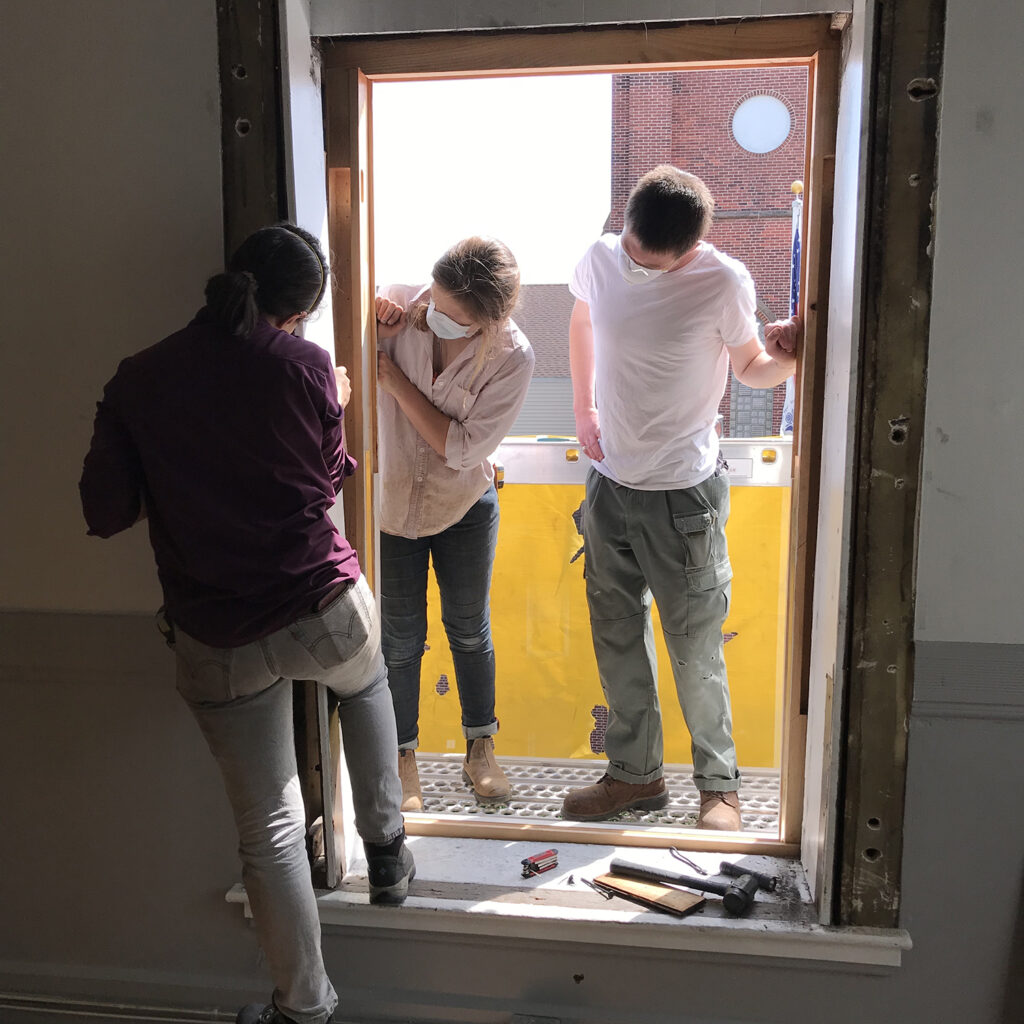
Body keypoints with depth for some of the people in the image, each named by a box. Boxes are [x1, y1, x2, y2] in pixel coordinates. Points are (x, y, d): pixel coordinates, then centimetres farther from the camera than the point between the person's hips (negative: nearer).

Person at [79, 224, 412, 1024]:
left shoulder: (137, 380, -4)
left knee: (269, 828, 14)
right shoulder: (304, 365, -7)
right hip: (325, 610, 0)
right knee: (367, 685, 36)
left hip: (219, 646, 1)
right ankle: (388, 853, 42)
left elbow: (106, 512, -1)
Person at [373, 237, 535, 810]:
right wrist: (373, 331, -24)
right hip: (390, 500, 1)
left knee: (469, 629, 14)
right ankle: (404, 755, 31)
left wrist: (391, 374, -23)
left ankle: (480, 747, 37)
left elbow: (462, 447, -22)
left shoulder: (513, 357, -20)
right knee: (401, 638, 9)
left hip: (464, 505, 0)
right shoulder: (397, 306, -16)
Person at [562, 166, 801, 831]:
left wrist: (784, 358, -24)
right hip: (609, 482, 5)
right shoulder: (602, 258, -3)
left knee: (696, 652, 3)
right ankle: (636, 774, 33)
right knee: (617, 639, 14)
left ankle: (720, 784, 26)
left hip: (683, 495, -5)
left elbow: (750, 368, -1)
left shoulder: (723, 283, -15)